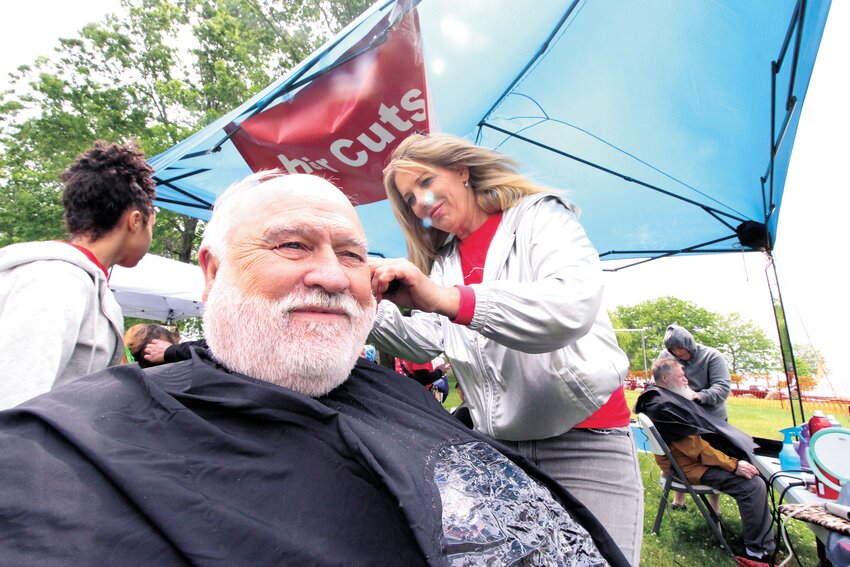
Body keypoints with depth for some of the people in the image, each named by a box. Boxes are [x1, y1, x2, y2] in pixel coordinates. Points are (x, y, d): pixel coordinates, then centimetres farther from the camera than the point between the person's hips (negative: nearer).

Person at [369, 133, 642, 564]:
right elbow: (424, 345, 1)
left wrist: (444, 298, -33)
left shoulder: (539, 216, -5)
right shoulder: (443, 264, 11)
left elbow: (574, 307, -24)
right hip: (496, 450, 5)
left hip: (584, 446, -4)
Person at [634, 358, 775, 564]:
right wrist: (733, 464, -20)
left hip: (694, 457, 11)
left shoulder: (668, 399, 11)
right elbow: (693, 445, -24)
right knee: (754, 485, -20)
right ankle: (759, 551, -7)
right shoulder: (663, 407, -24)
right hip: (690, 466, -11)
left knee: (752, 465, 16)